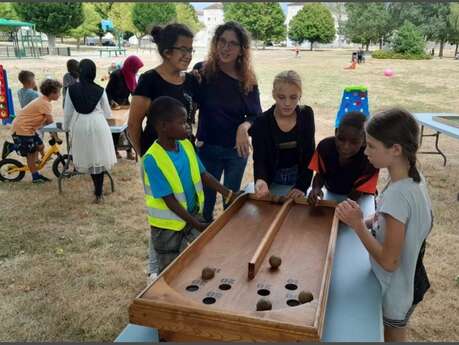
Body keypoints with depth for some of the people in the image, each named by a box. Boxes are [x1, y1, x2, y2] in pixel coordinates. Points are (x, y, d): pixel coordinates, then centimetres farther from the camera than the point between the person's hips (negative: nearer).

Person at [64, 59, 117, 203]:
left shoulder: (72, 89, -2)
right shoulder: (100, 90, -3)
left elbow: (68, 112, 4)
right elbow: (107, 113, 7)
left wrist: (66, 127, 21)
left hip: (80, 126, 1)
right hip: (98, 125, -1)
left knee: (88, 158, 16)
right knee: (99, 158, 8)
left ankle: (97, 189, 27)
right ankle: (98, 193, 12)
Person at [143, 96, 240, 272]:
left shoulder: (186, 145, -6)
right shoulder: (153, 159, -26)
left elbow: (202, 174, 3)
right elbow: (169, 198, -24)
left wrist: (227, 193, -4)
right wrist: (195, 223, -22)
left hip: (193, 216, 6)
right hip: (168, 225, -5)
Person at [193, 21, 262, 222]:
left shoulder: (248, 79, -4)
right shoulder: (202, 71, -10)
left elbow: (256, 115, -3)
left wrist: (244, 127, -24)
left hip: (237, 149, 2)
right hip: (207, 147, -1)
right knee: (206, 200, 13)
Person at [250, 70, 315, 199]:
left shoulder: (306, 115, -10)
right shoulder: (261, 122, -16)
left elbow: (309, 154, -9)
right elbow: (259, 159, -19)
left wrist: (302, 185, -19)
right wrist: (261, 180, -40)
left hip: (298, 176, 1)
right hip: (272, 178, -1)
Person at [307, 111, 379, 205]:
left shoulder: (370, 160, -28)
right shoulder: (325, 146, -21)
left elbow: (356, 193, -18)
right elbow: (320, 174, -8)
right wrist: (316, 189, -28)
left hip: (359, 201, -2)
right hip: (331, 194, 3)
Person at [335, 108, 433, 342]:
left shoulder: (397, 195, -34)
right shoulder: (414, 178, -8)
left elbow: (389, 261, -28)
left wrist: (358, 224, -27)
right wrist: (368, 221, -3)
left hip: (396, 289, -7)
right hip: (410, 280, 8)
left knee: (393, 337, 19)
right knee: (395, 335, 29)